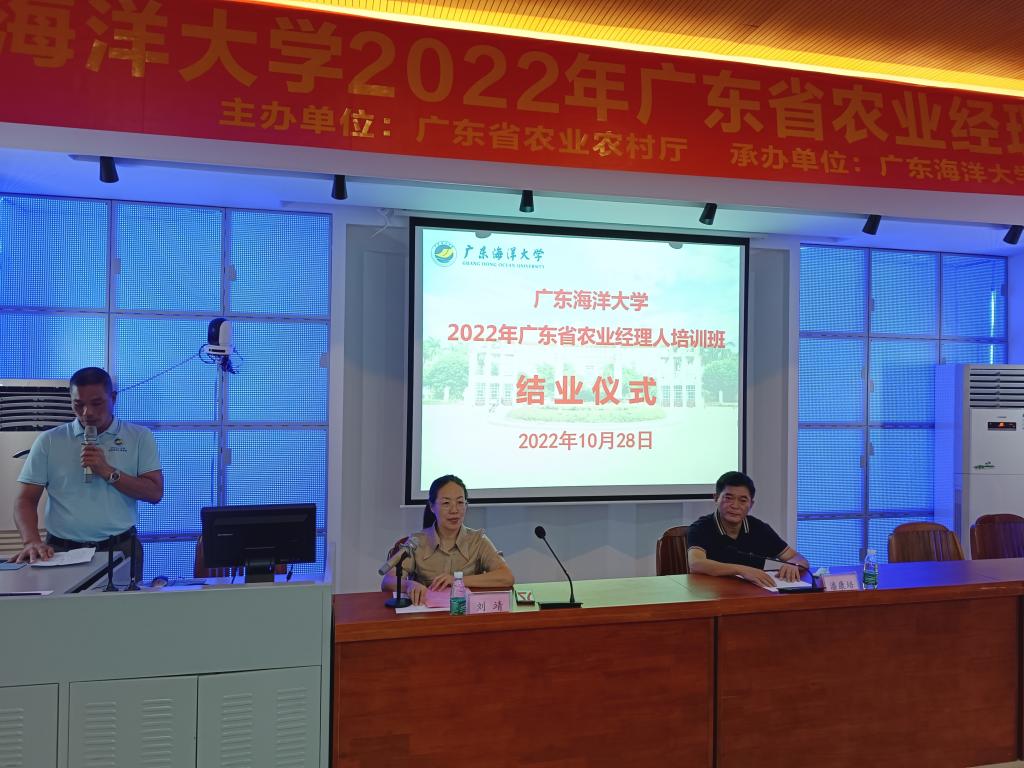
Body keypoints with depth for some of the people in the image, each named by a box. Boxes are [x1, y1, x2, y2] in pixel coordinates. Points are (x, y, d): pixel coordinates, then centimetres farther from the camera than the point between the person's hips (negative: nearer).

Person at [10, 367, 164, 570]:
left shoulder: (140, 437, 6)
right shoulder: (48, 441, 8)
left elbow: (155, 493, 0)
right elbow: (26, 499, 5)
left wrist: (108, 472, -10)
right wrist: (32, 541, -12)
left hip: (121, 549, -1)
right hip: (62, 551, 1)